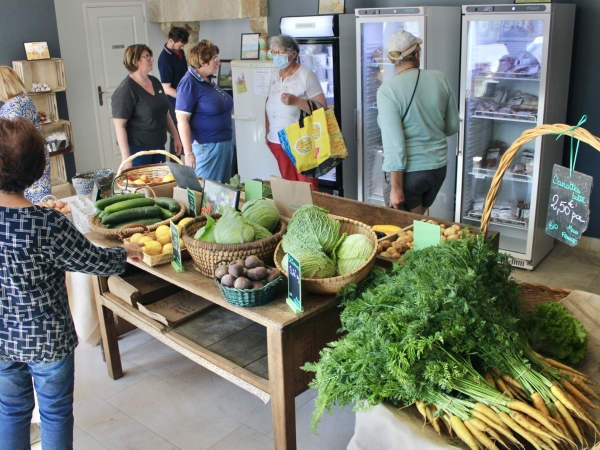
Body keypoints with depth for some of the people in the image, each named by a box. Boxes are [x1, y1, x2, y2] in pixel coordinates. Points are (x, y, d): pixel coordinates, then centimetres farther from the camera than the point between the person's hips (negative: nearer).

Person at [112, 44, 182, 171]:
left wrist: (176, 137, 15)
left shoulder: (155, 82, 8)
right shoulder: (125, 90, -14)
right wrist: (126, 157, -22)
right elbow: (119, 125, -17)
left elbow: (164, 113, 18)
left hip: (159, 146, 7)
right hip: (137, 149, -7)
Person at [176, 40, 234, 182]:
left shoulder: (208, 81, 10)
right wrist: (188, 153, -24)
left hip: (225, 144, 9)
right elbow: (182, 120, -19)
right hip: (206, 147, -9)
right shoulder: (189, 84, -15)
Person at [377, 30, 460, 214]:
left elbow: (394, 143, -20)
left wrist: (396, 188, -15)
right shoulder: (439, 79, -2)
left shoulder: (387, 90, -16)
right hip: (438, 166, 5)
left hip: (408, 171, -5)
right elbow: (453, 127, 7)